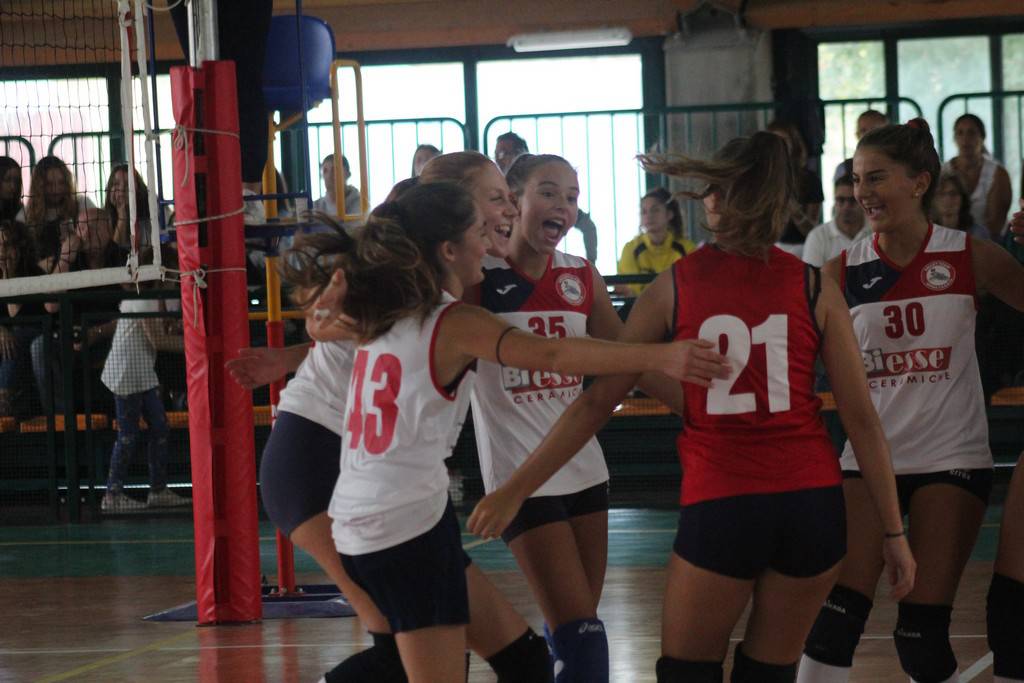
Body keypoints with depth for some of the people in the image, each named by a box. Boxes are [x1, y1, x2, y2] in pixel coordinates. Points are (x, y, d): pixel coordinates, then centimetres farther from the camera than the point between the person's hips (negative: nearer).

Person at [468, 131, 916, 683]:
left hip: (719, 507, -2)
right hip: (811, 501, 2)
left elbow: (597, 402, 1)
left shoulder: (675, 286, 1)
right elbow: (861, 419, 2)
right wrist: (894, 533, 7)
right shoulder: (813, 288, 3)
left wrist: (514, 491, 7)